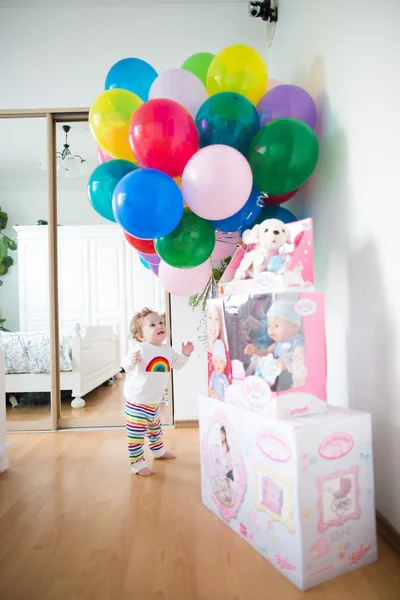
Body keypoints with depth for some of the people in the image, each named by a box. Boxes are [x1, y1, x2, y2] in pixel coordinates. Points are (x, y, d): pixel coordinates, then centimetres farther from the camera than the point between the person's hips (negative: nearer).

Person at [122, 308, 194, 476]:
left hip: (154, 402, 8)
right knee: (136, 434, 0)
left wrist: (185, 354, 3)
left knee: (155, 427, 28)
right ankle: (137, 463, 16)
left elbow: (176, 364, 18)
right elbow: (126, 365, -29)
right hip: (137, 401, -8)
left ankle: (158, 450, 50)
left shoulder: (167, 349, 2)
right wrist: (131, 360, -50)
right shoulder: (140, 349, -23)